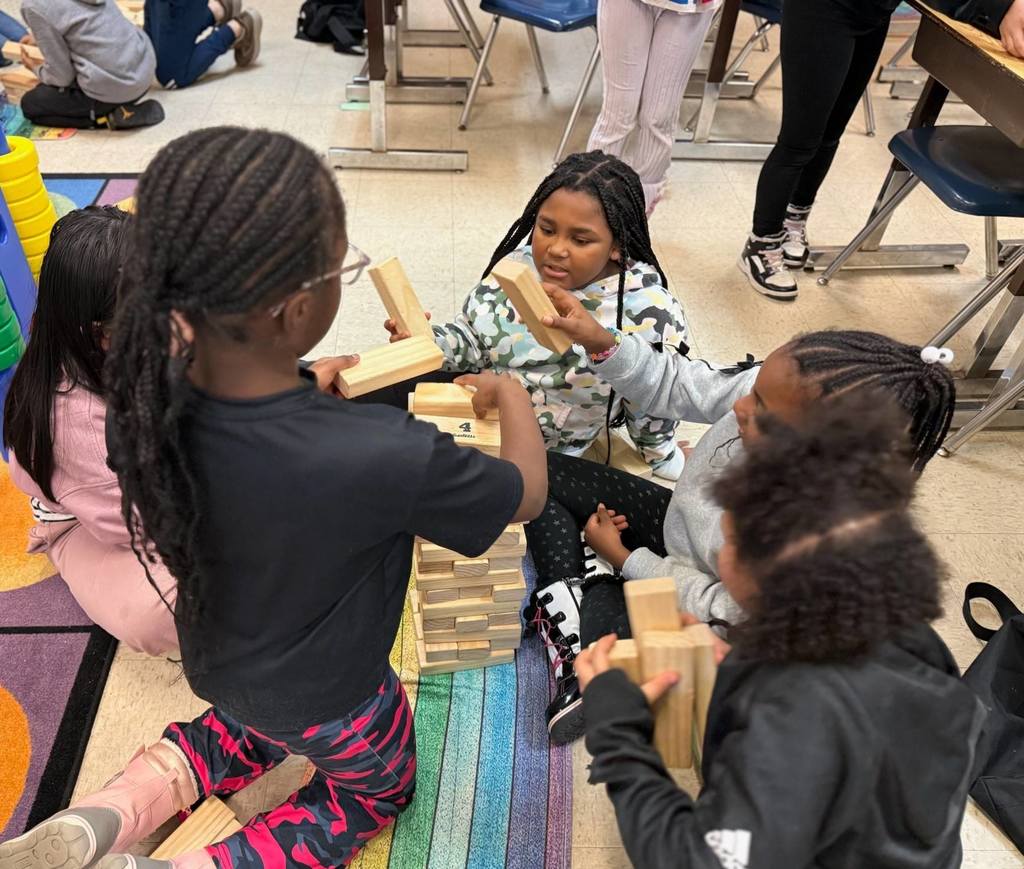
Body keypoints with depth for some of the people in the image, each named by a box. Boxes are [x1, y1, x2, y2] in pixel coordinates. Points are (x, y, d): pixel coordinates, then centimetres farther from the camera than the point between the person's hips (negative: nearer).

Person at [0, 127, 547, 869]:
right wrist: (511, 395, -4)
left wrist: (305, 387, -2)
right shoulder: (384, 456, -41)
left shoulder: (141, 400, -26)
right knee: (375, 790, 29)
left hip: (217, 666, 5)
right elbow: (527, 495, -20)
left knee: (259, 726, 39)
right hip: (329, 704, -4)